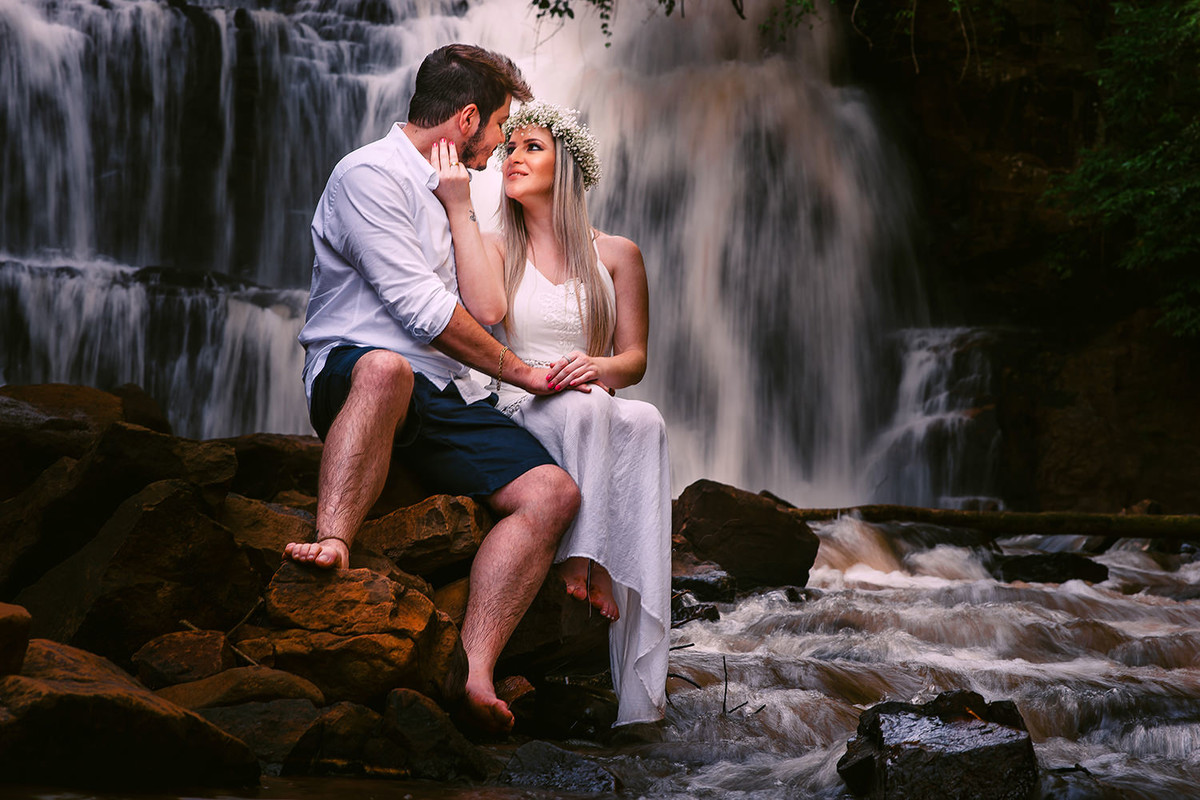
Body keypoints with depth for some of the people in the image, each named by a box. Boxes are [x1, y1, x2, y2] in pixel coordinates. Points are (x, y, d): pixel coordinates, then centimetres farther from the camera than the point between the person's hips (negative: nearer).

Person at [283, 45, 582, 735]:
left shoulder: (449, 190, 29)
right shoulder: (371, 174, -2)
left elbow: (486, 306, 29)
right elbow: (423, 308, -11)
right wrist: (522, 373, -3)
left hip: (446, 399, 7)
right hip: (352, 376, -7)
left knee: (554, 492, -19)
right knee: (385, 367, -44)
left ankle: (473, 669, -35)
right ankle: (333, 548, -55)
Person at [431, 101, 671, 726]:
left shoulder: (615, 254, 15)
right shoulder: (495, 248, 13)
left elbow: (634, 360, 9)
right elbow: (486, 309, -12)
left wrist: (597, 366, -15)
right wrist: (458, 207, -9)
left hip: (596, 419, 1)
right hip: (519, 414, -1)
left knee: (645, 422, -35)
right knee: (583, 409, -36)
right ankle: (586, 568, -41)